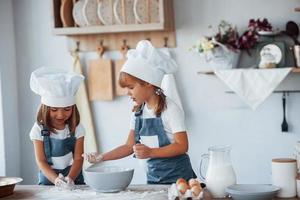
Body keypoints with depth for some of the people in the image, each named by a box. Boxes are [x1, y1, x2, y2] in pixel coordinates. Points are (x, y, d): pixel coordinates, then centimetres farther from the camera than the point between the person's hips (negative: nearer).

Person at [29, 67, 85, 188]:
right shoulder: (39, 129, -5)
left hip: (74, 177, 1)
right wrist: (56, 180, -24)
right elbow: (41, 161, -7)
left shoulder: (76, 128, -1)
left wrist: (70, 178, -23)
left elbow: (78, 158, -4)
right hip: (49, 178, -1)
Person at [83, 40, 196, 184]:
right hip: (153, 176, 6)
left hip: (177, 177, -6)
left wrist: (150, 152, -28)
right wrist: (101, 157, -1)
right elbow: (129, 146, 11)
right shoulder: (138, 112, 7)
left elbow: (182, 146, -17)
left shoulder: (170, 109, -13)